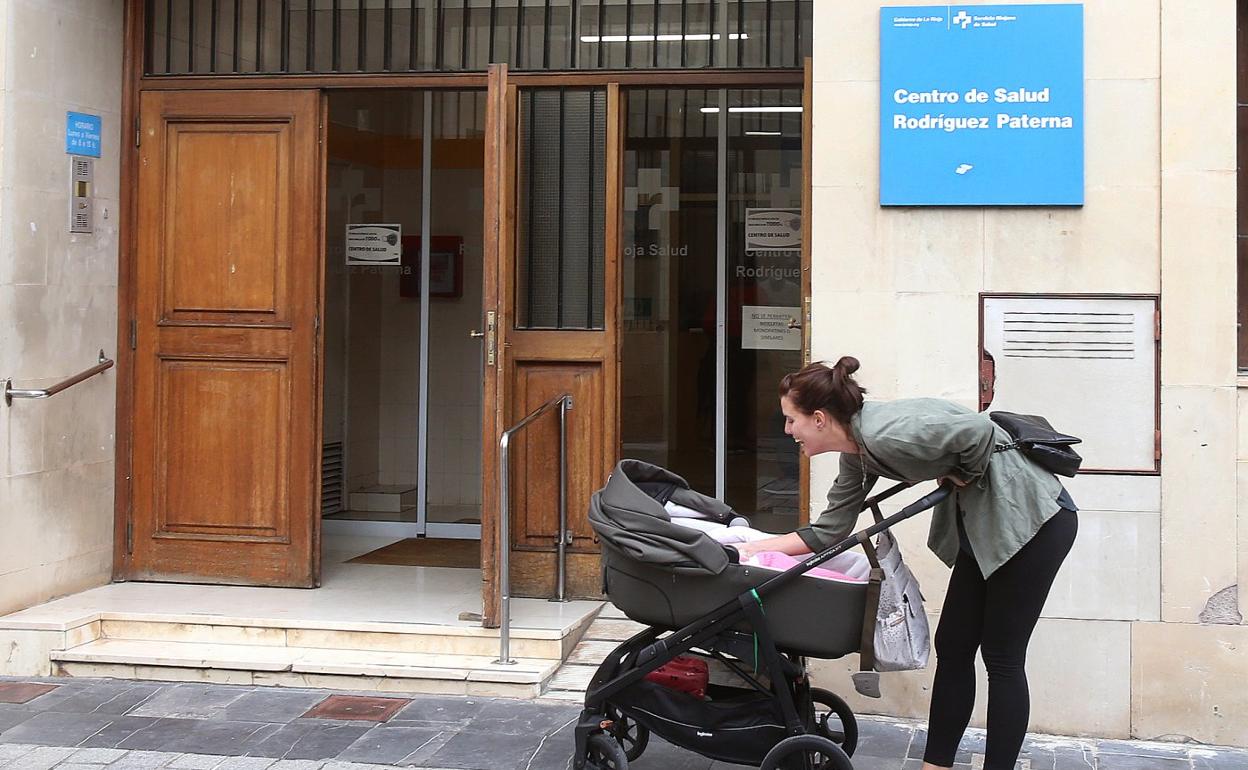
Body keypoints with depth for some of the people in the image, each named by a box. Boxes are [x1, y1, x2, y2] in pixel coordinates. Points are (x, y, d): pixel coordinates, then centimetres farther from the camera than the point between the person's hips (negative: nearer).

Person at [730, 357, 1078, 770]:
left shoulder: (887, 434, -26)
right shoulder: (857, 453, 4)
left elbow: (980, 431, -30)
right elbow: (829, 531, 8)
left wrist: (964, 474, -12)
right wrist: (750, 549, 6)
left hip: (1034, 516, -9)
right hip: (981, 523, 9)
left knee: (1001, 656, -3)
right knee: (952, 647, 10)